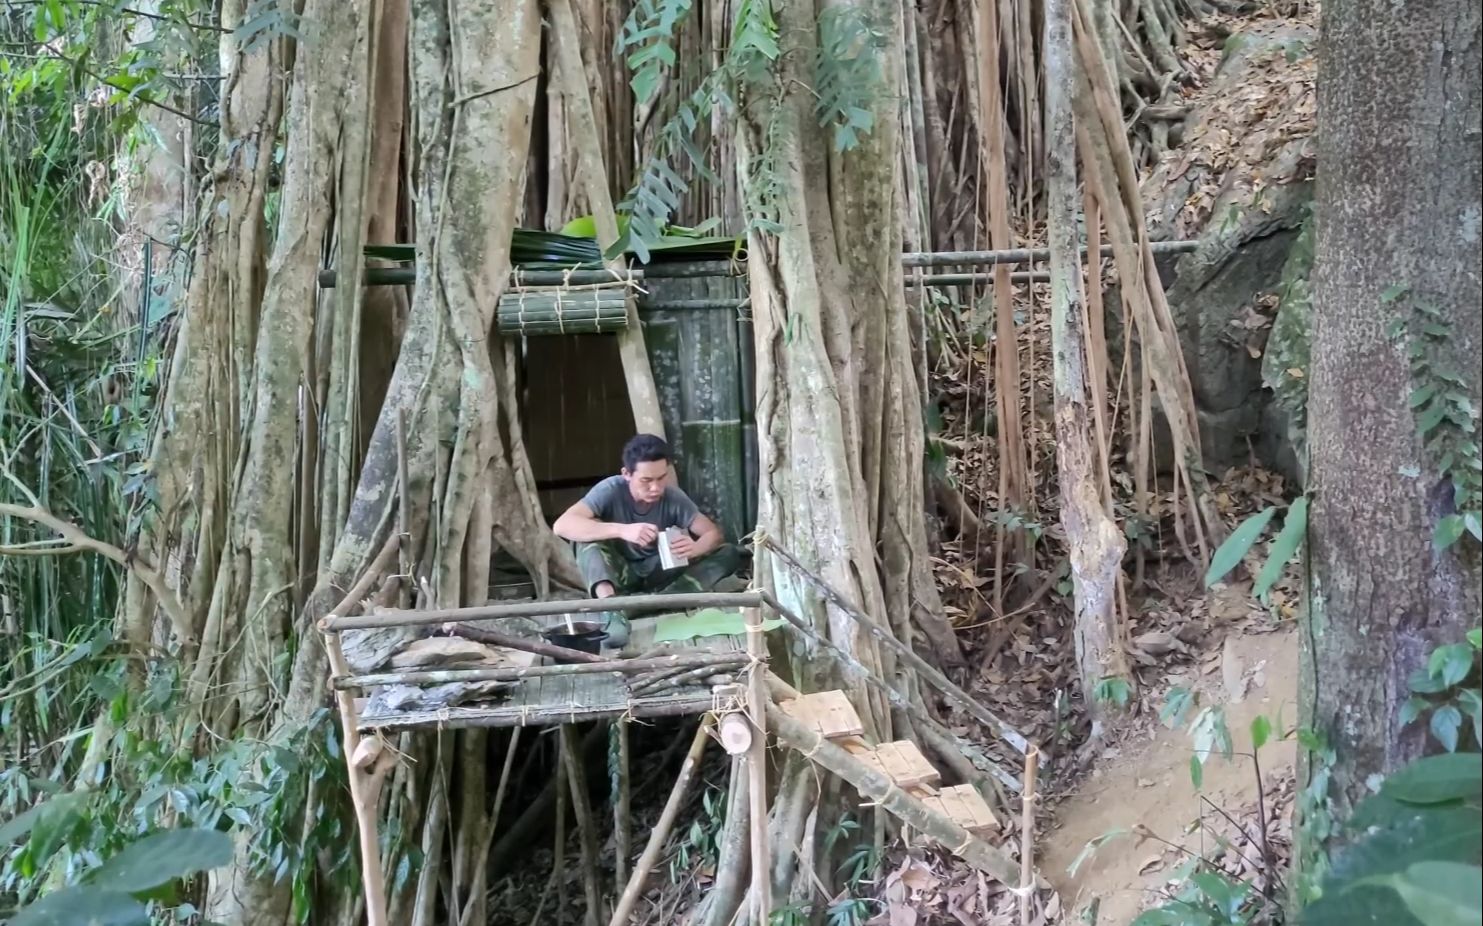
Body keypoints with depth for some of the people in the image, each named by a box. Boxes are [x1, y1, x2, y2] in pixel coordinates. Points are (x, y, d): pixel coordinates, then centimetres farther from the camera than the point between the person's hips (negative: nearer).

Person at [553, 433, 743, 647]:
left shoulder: (673, 496, -14)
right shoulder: (610, 490, -22)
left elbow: (715, 533, -15)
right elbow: (562, 525, -37)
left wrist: (694, 548, -40)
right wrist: (621, 530, -49)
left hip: (659, 572, 3)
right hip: (620, 574, -3)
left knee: (728, 554, -19)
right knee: (589, 529, -31)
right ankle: (610, 606, -48)